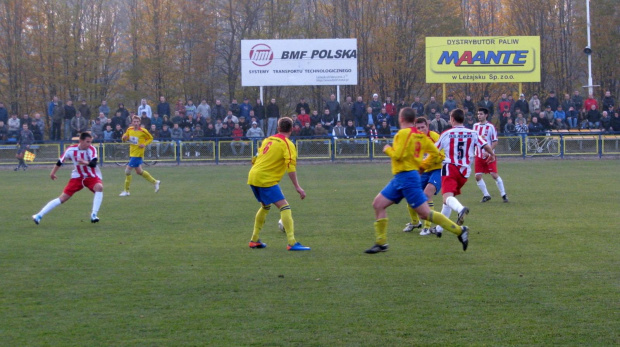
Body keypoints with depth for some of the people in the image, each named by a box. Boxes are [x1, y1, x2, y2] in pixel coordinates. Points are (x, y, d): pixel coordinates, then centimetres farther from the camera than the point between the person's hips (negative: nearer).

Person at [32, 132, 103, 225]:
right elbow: (60, 161, 3)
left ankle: (94, 214, -30)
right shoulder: (71, 149, -14)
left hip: (92, 176, -1)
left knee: (99, 187, -34)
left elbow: (93, 164, -36)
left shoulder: (92, 149, -19)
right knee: (63, 198, -6)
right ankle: (39, 216, -1)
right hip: (77, 177, 1)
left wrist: (85, 162, -56)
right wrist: (53, 172, 12)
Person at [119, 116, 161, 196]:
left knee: (128, 170, -10)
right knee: (139, 171, 17)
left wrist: (144, 144, -15)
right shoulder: (129, 130, 3)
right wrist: (124, 137, -11)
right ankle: (155, 182, 34)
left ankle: (126, 191, 2)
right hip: (132, 153, 7)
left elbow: (150, 138, 1)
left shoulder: (143, 131, -12)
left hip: (138, 154, -7)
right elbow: (125, 139, 13)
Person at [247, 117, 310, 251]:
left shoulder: (268, 140, 16)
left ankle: (254, 240, 30)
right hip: (267, 180, -8)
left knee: (265, 206, 26)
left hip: (253, 176, 8)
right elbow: (291, 167, -16)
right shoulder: (288, 144, -7)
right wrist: (297, 187, -17)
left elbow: (255, 159, 21)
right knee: (284, 207, -10)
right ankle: (292, 243, -21)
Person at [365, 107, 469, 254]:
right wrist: (422, 165, 19)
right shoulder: (420, 135, 11)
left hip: (407, 177, -10)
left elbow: (398, 155, -21)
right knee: (378, 204, 9)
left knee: (425, 213, -8)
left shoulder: (403, 133, -14)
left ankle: (459, 230, -3)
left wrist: (387, 149, -2)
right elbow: (436, 153, 13)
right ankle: (381, 243, 11)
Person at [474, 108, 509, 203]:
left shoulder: (490, 127, -8)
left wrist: (488, 151, -19)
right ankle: (486, 195, 12)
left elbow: (495, 141, -9)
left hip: (489, 155, -5)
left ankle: (503, 194, 5)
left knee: (494, 175, -8)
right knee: (478, 176, -1)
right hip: (478, 156, 5)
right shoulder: (475, 126, 9)